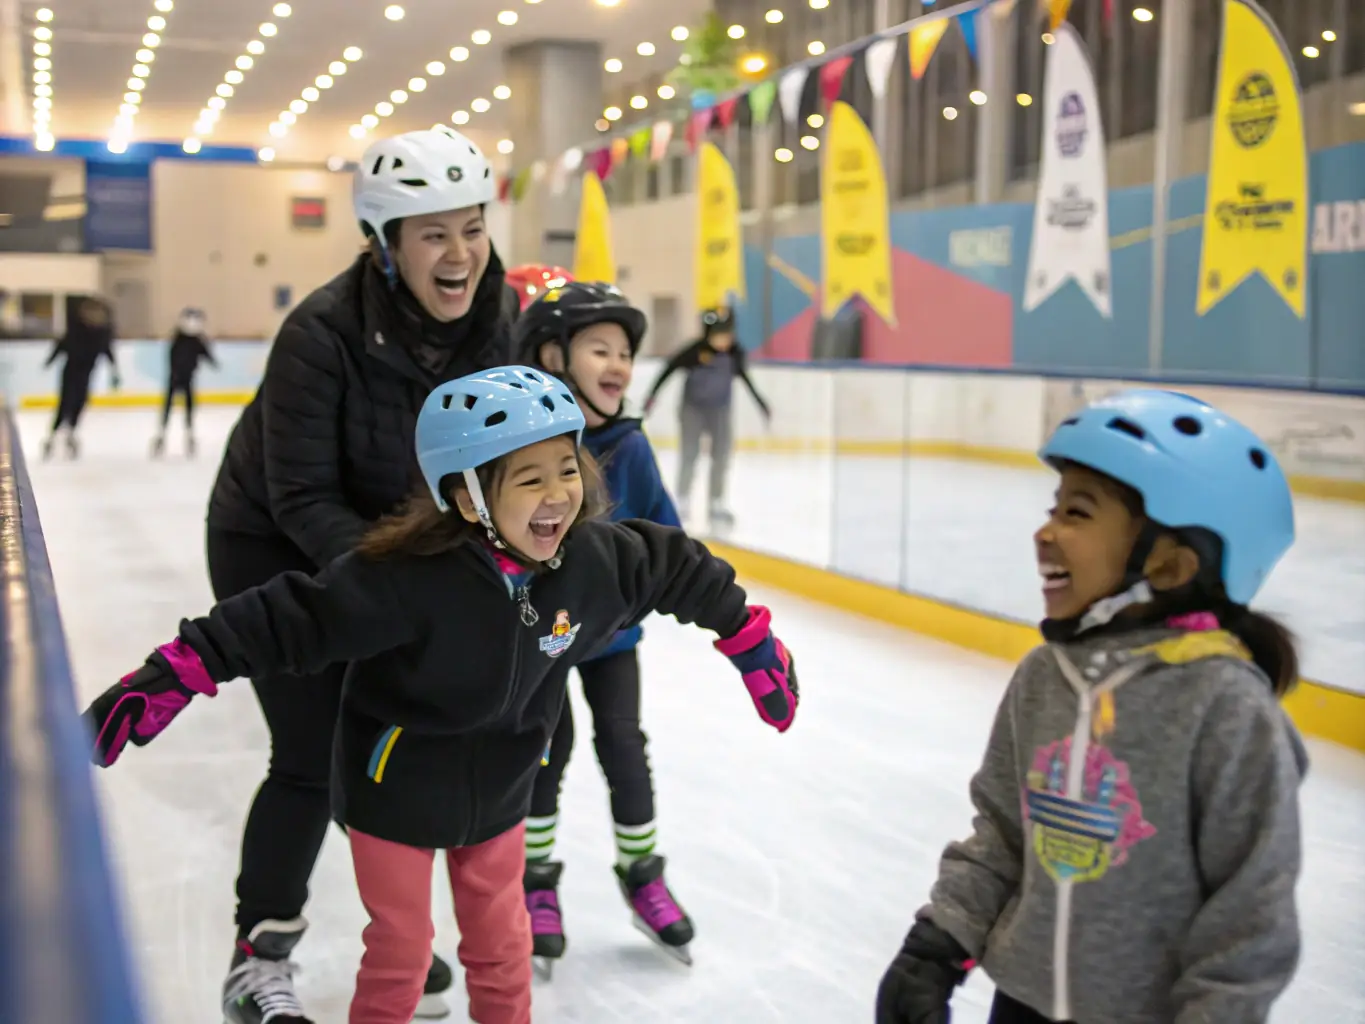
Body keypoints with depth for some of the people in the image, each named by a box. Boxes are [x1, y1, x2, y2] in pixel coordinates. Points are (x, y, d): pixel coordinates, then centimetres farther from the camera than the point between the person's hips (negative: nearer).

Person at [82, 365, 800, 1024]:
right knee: (401, 948, 12)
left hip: (498, 791, 4)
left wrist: (752, 640, 10)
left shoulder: (595, 561, -18)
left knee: (502, 946, 19)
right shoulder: (409, 577, -34)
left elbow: (679, 569, -1)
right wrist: (170, 677, -36)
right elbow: (291, 619, -33)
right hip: (395, 790, -4)